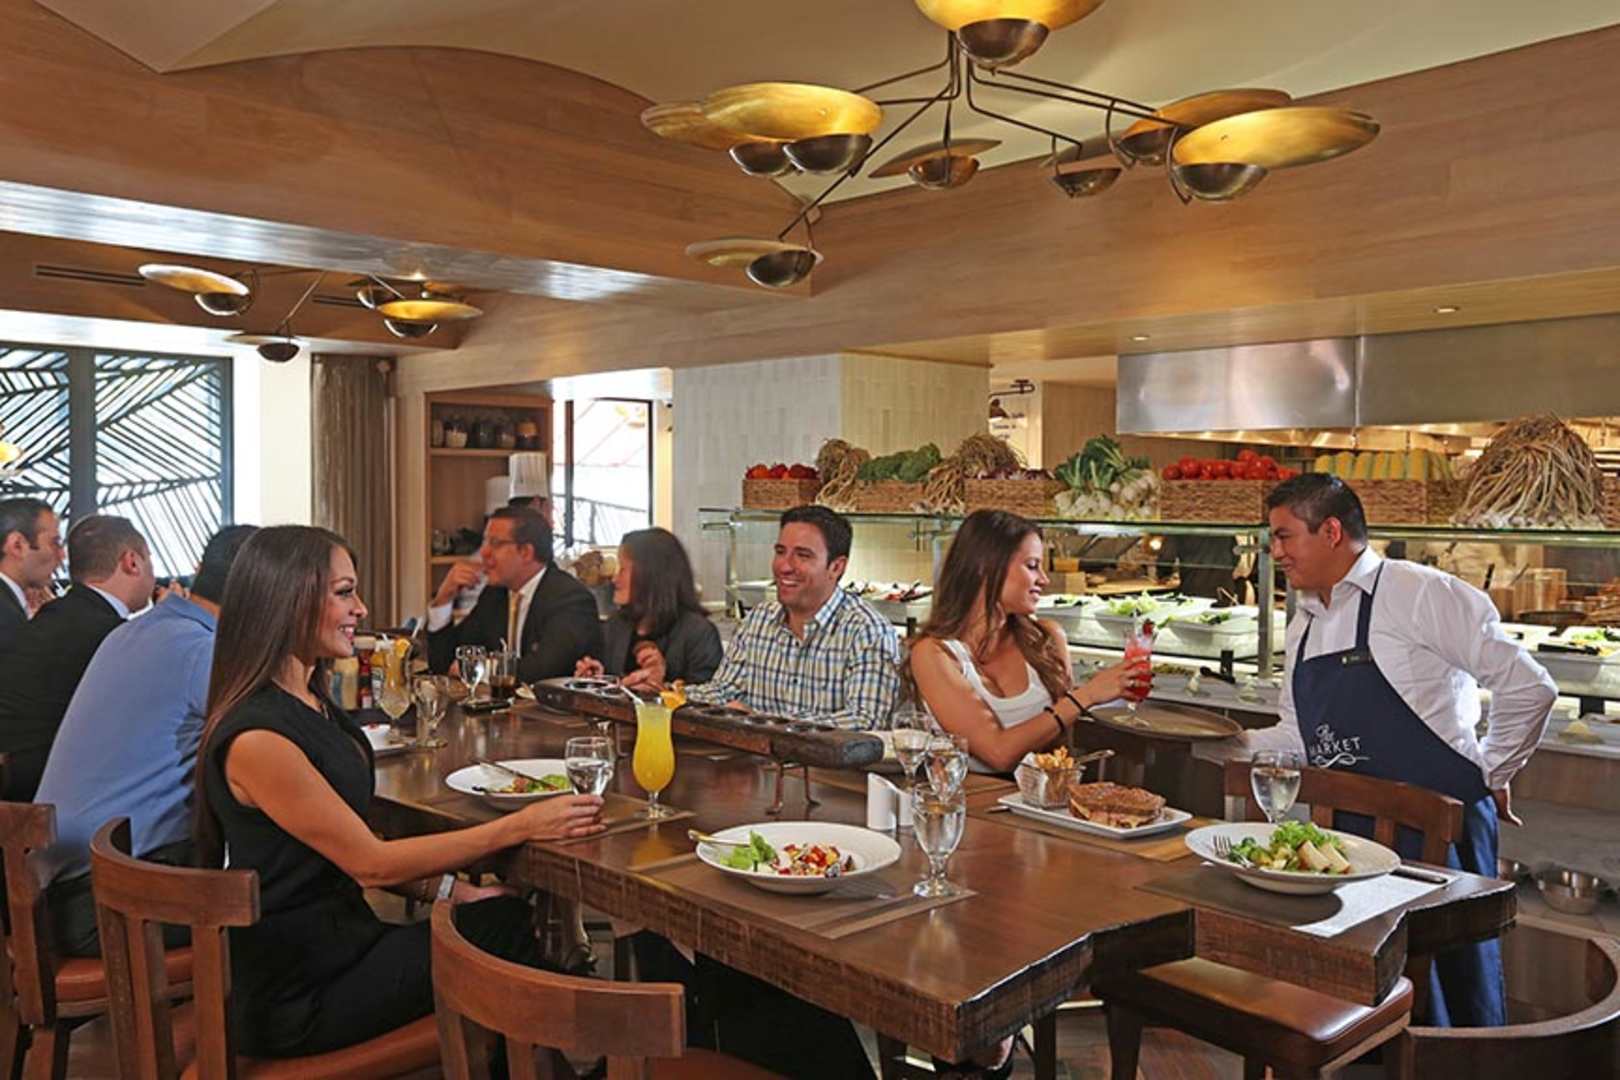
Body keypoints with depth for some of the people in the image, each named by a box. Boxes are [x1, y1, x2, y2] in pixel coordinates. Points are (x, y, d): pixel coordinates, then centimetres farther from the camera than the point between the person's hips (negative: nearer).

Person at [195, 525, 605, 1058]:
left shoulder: (311, 703, 5)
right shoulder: (257, 738, -23)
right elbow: (371, 863, -18)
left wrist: (451, 889, 0)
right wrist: (520, 827, -16)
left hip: (337, 934, 8)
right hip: (296, 997, -7)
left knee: (511, 916, -5)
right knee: (508, 930, -6)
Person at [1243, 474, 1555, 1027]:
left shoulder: (1421, 593, -12)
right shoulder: (1304, 623, 12)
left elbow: (1527, 688, -10)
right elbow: (1300, 736, 17)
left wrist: (1490, 776, -3)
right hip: (1350, 833, 7)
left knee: (1459, 1000, 4)